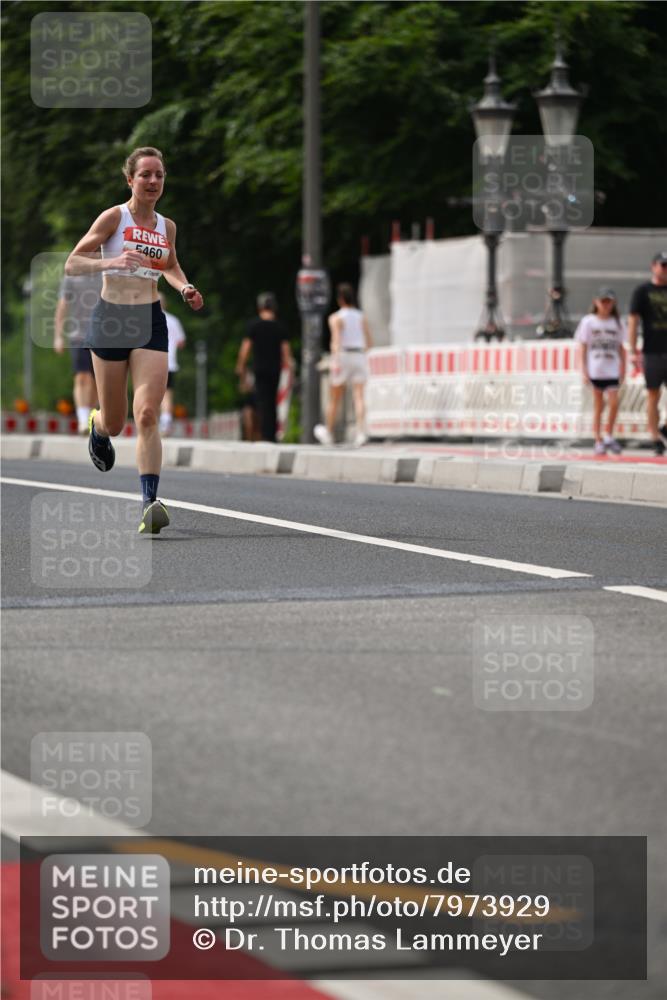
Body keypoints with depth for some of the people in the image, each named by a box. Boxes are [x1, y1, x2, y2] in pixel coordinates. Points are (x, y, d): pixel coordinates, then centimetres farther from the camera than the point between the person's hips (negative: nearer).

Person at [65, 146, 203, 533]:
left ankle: (150, 502, -19)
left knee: (148, 415, -14)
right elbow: (72, 264, -9)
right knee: (115, 423, 8)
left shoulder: (167, 226, 8)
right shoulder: (114, 217, -6)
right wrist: (110, 261, -26)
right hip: (111, 319, -2)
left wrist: (185, 288, 8)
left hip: (151, 323, 2)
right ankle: (97, 427, 47)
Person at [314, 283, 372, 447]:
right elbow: (369, 342, 11)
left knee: (334, 400, 11)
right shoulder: (361, 317, 9)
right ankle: (361, 432, -23)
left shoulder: (336, 318, -4)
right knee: (359, 398, -5)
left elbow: (336, 340, -17)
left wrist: (335, 362, -24)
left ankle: (328, 434, 26)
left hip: (343, 356, -3)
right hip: (360, 357, 3)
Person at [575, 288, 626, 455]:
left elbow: (621, 348, 12)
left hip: (612, 371, 2)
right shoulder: (589, 322, 2)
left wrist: (623, 369, 8)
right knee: (598, 406, 3)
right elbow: (583, 348, 2)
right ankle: (598, 441, 9)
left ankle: (609, 436, 6)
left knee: (614, 402, -10)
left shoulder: (616, 322, 9)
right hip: (595, 370, -2)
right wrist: (584, 371, -4)